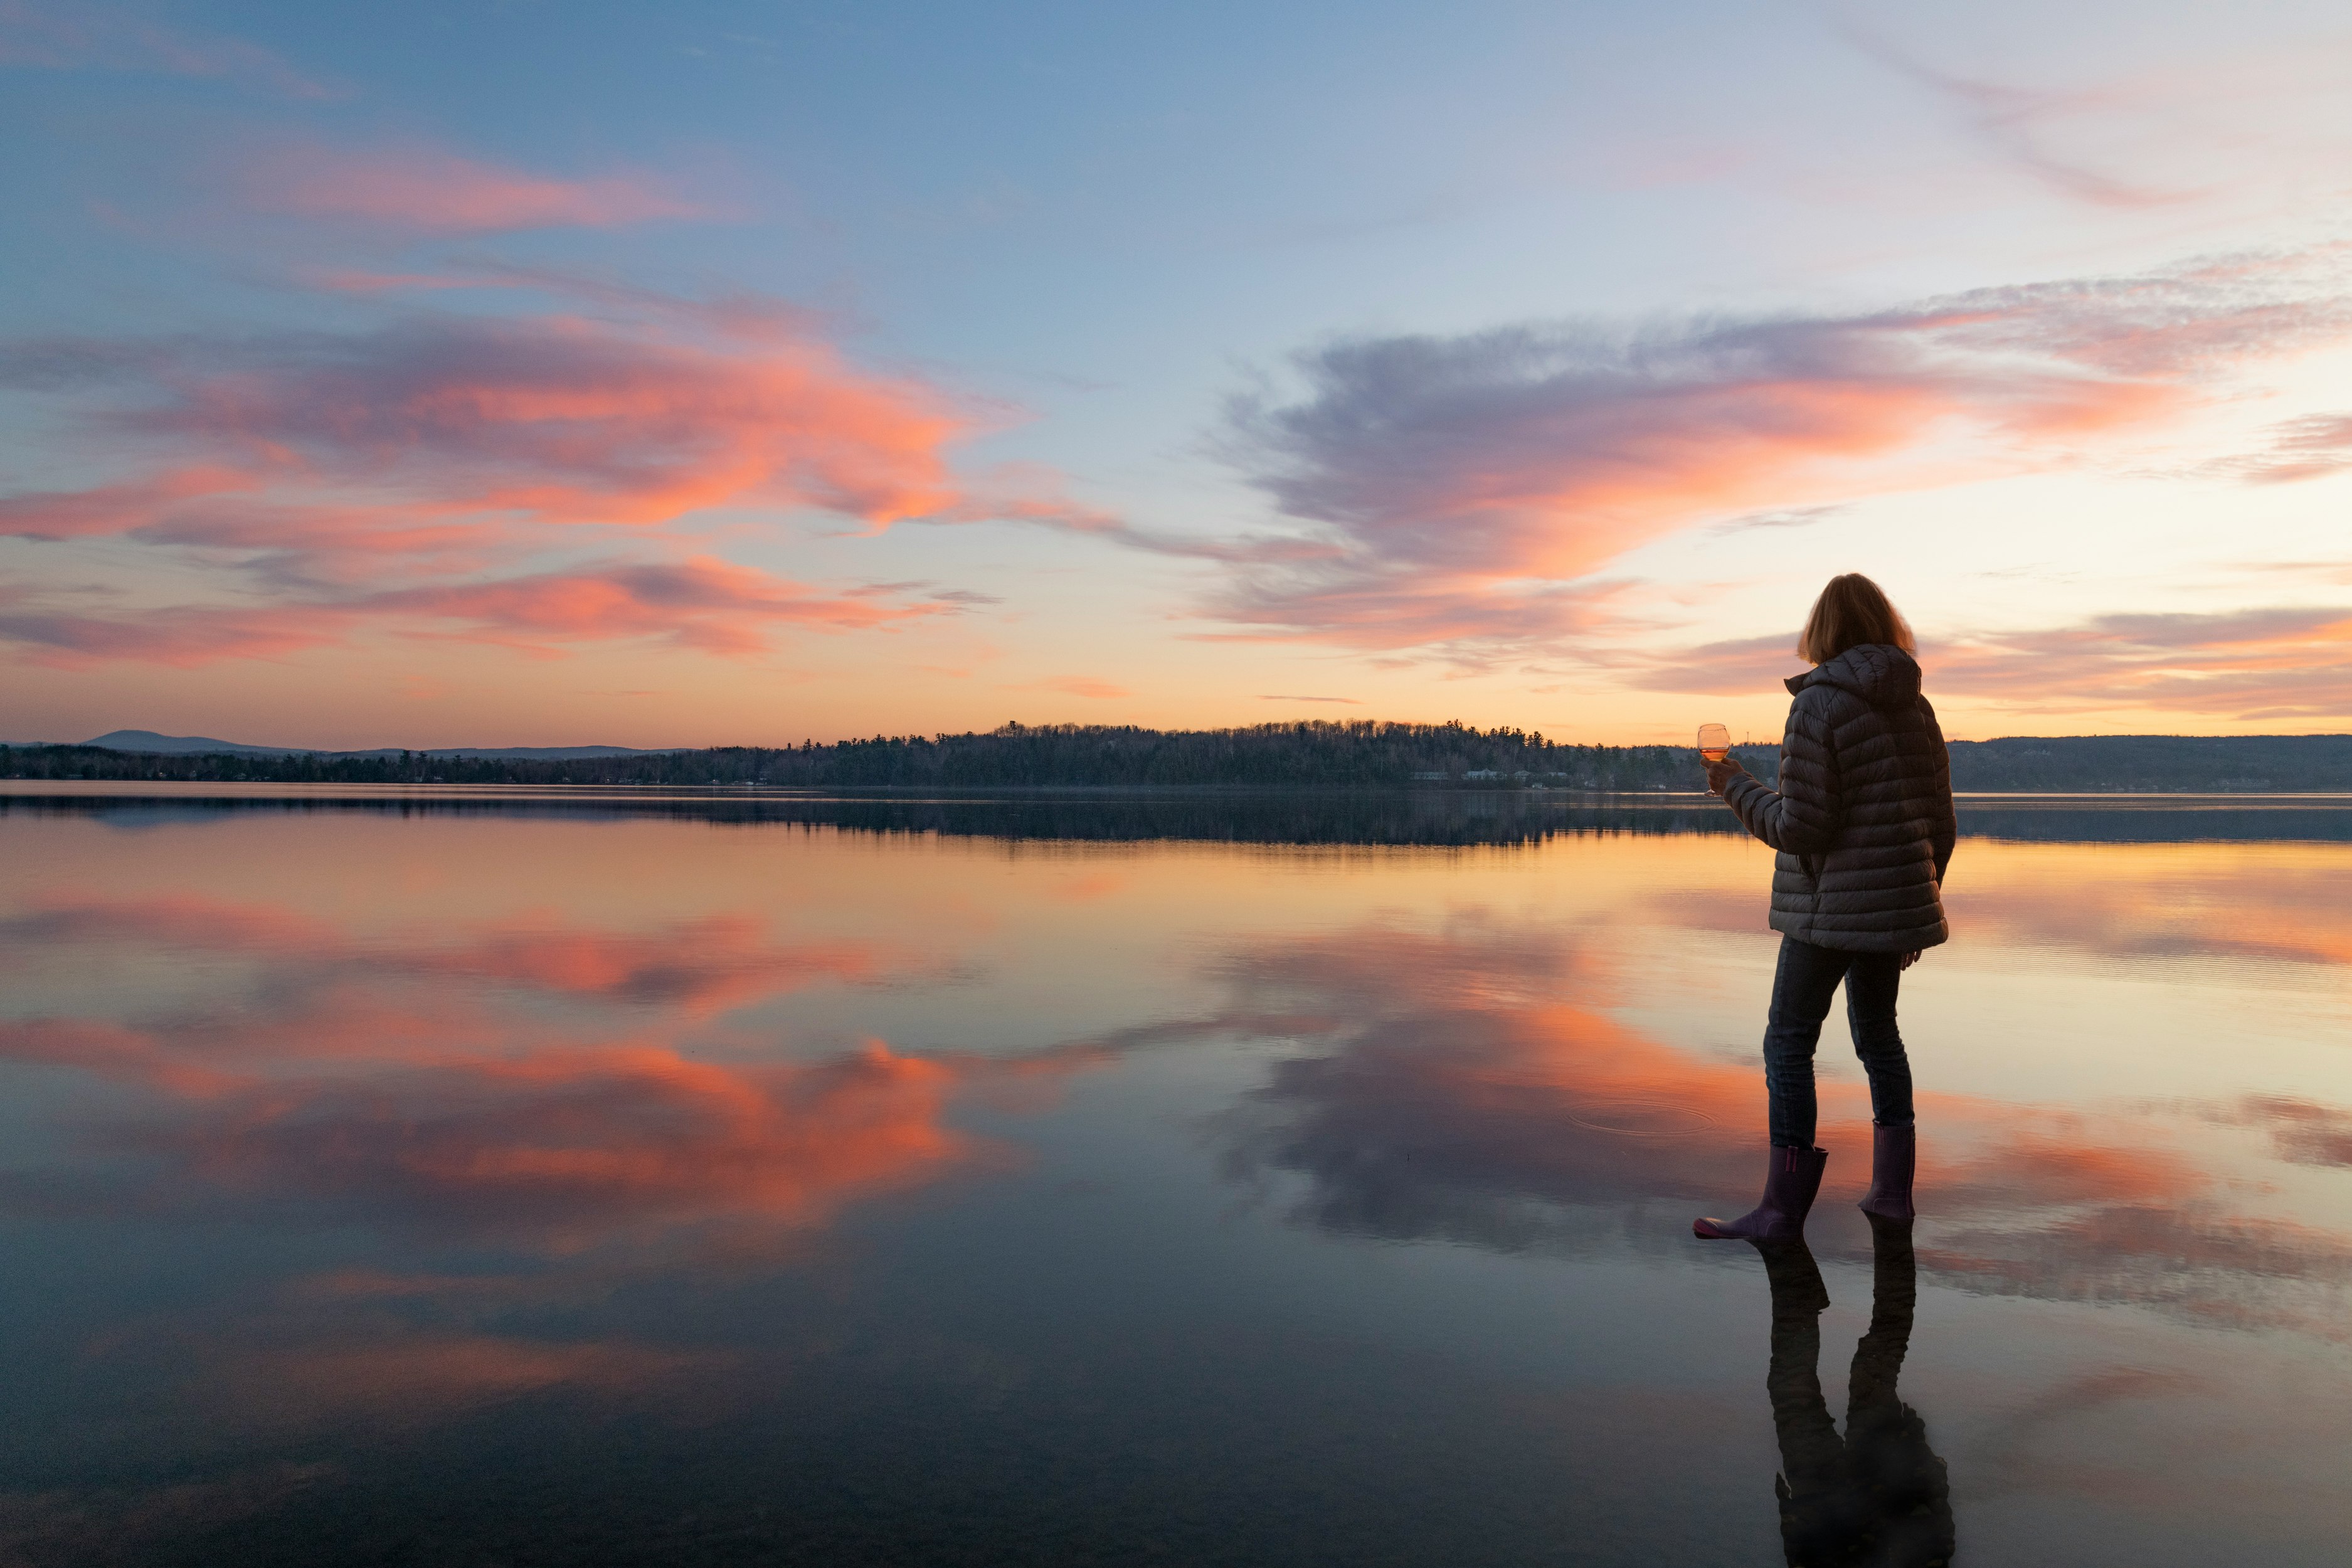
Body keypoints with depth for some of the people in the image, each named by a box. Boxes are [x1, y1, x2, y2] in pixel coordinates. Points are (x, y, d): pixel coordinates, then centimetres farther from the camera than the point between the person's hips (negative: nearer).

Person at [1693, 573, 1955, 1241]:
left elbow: (1799, 826, -17)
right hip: (1895, 906, 7)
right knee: (1877, 1031, 20)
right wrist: (1919, 904, 21)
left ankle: (1784, 1207, 2)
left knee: (1789, 1042, 1)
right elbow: (1940, 824, 10)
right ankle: (1892, 1188, 25)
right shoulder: (1918, 709, 7)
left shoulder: (1818, 705, -13)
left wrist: (1737, 787, -1)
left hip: (1828, 909, -7)